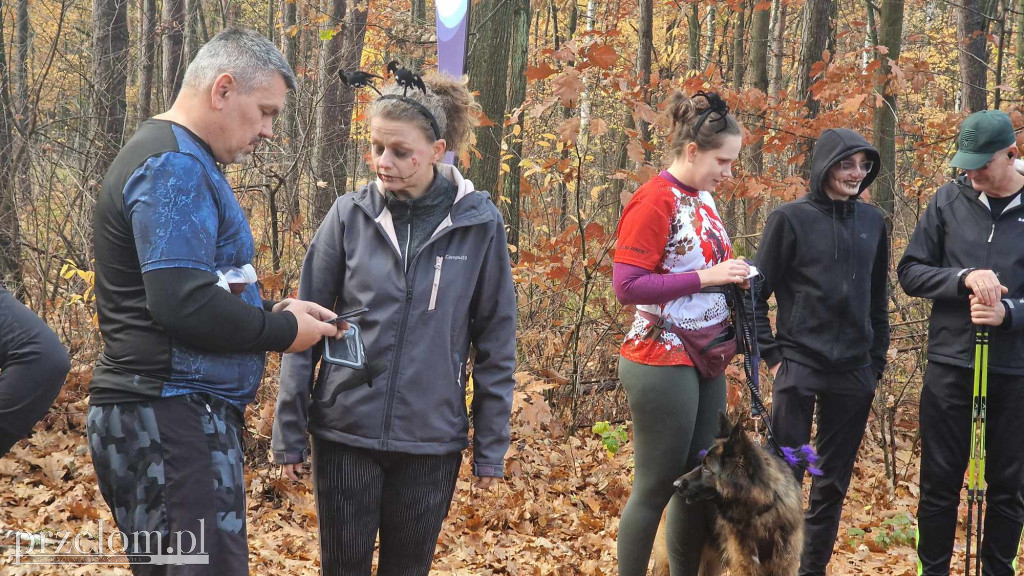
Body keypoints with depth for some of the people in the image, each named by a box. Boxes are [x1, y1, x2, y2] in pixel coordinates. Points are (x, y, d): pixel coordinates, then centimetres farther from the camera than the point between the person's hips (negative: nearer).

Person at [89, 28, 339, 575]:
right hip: (171, 419, -10)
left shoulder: (184, 162, 19)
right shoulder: (174, 166, -13)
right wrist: (282, 331, -9)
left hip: (180, 412, 10)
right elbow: (183, 305, -23)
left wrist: (270, 310, 9)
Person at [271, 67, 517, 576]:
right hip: (345, 434, 0)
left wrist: (491, 446, 2)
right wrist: (289, 431, 0)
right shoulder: (350, 215, -4)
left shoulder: (478, 224, -5)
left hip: (432, 440, 0)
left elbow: (495, 343, 0)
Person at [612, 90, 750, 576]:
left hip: (705, 361, 8)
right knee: (656, 487, -1)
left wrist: (732, 274, 4)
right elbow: (627, 286, -20)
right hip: (663, 363, -8)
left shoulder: (703, 199, 10)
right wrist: (707, 277, -21)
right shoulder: (655, 202, -15)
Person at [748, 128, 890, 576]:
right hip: (799, 368, -4)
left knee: (833, 482, 10)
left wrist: (876, 360, 11)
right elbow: (755, 292, -3)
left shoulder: (873, 222, 8)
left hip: (854, 374, 4)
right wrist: (771, 354, -7)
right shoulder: (791, 219, -5)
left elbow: (878, 299, 15)